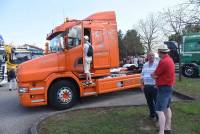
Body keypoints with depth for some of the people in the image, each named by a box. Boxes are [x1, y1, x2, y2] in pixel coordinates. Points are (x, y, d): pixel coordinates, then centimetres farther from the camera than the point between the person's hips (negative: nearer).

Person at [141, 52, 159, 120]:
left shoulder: (157, 64, -6)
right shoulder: (145, 65, 13)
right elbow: (142, 75, 15)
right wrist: (142, 85, 10)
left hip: (155, 86, -5)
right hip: (146, 86, 6)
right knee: (149, 102, 15)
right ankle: (152, 114, 31)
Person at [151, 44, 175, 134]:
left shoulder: (163, 61, -22)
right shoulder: (169, 59, 10)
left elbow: (155, 75, -16)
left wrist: (152, 74, 5)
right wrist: (155, 74, 2)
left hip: (164, 88, -11)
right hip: (169, 86, 11)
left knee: (159, 110, -10)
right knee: (167, 108, 21)